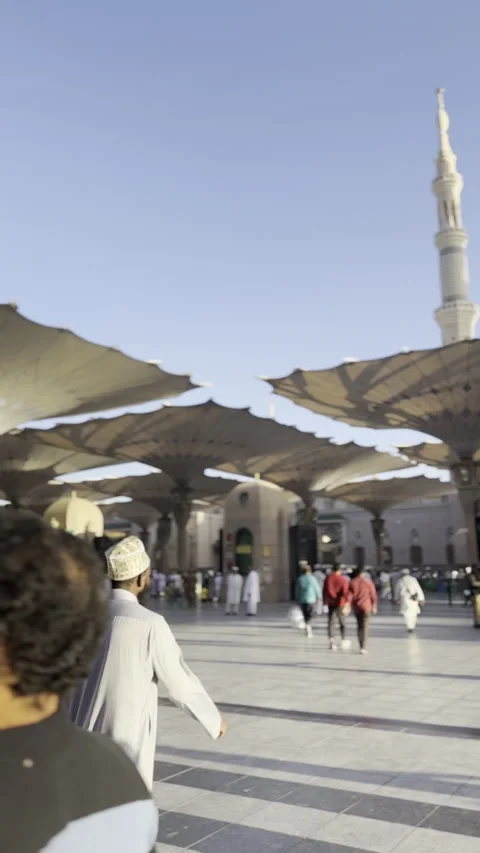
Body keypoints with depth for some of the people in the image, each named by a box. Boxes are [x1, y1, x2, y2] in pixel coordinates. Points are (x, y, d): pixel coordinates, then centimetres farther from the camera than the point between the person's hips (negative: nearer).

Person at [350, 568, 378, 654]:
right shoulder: (368, 582, -4)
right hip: (366, 606, -3)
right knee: (365, 627, -4)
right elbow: (373, 595, -2)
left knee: (359, 626, 18)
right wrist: (374, 606, 8)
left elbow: (349, 595, -2)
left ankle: (361, 646, 22)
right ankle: (363, 647, -14)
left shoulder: (352, 582, 3)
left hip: (356, 607, 3)